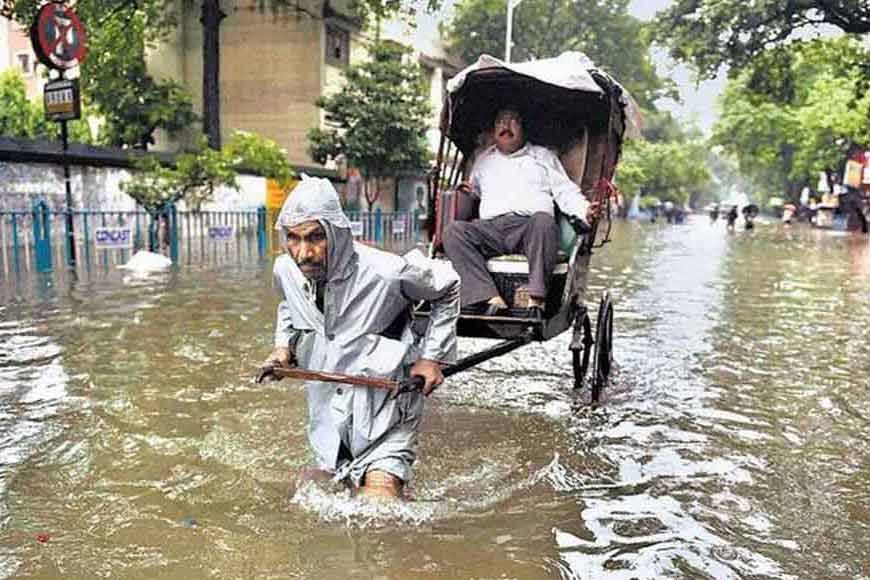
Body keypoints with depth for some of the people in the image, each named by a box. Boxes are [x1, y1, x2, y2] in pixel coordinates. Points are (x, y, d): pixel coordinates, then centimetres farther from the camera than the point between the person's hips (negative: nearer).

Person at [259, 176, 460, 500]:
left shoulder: (386, 273, -25)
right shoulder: (285, 271, -9)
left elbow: (447, 287, -6)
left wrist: (432, 356, -8)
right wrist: (285, 346, 1)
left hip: (385, 414, -5)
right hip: (328, 417, 6)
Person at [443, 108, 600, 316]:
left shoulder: (543, 156, 27)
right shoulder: (484, 159, 34)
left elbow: (565, 191, 17)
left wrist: (584, 210, -3)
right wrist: (467, 192, 11)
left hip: (530, 226, -2)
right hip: (491, 227, 2)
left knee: (544, 220, -38)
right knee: (454, 231, -28)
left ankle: (536, 299, -41)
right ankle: (492, 299, -39)